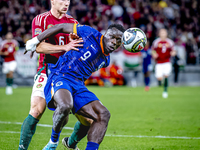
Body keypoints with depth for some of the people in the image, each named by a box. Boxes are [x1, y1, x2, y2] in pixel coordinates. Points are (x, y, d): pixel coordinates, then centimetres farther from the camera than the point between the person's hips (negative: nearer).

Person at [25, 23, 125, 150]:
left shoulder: (105, 60, 16)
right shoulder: (91, 34, -4)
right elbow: (62, 27, 1)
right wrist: (35, 41, 3)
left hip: (79, 85, 7)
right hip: (60, 77, -7)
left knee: (104, 115, -12)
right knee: (65, 105, -39)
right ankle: (54, 139, -10)